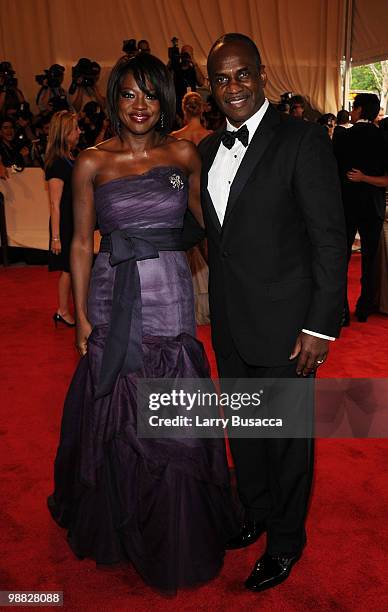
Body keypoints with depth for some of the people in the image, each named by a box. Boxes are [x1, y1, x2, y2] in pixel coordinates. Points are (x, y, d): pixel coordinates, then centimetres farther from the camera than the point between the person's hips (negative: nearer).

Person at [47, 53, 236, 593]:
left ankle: (174, 541, 33)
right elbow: (81, 244, 3)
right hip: (111, 302, 0)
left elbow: (205, 218, 13)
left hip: (169, 301, 0)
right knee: (114, 420, 13)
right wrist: (81, 315, 0)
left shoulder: (184, 155, 1)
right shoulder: (92, 163, -1)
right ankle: (114, 525, 41)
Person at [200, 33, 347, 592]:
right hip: (229, 325, 6)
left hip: (282, 322, -6)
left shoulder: (302, 140, -11)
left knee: (287, 436, 10)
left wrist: (320, 326, -17)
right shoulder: (208, 149, 9)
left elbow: (330, 239, -14)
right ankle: (255, 514, 44)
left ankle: (286, 540, 33)